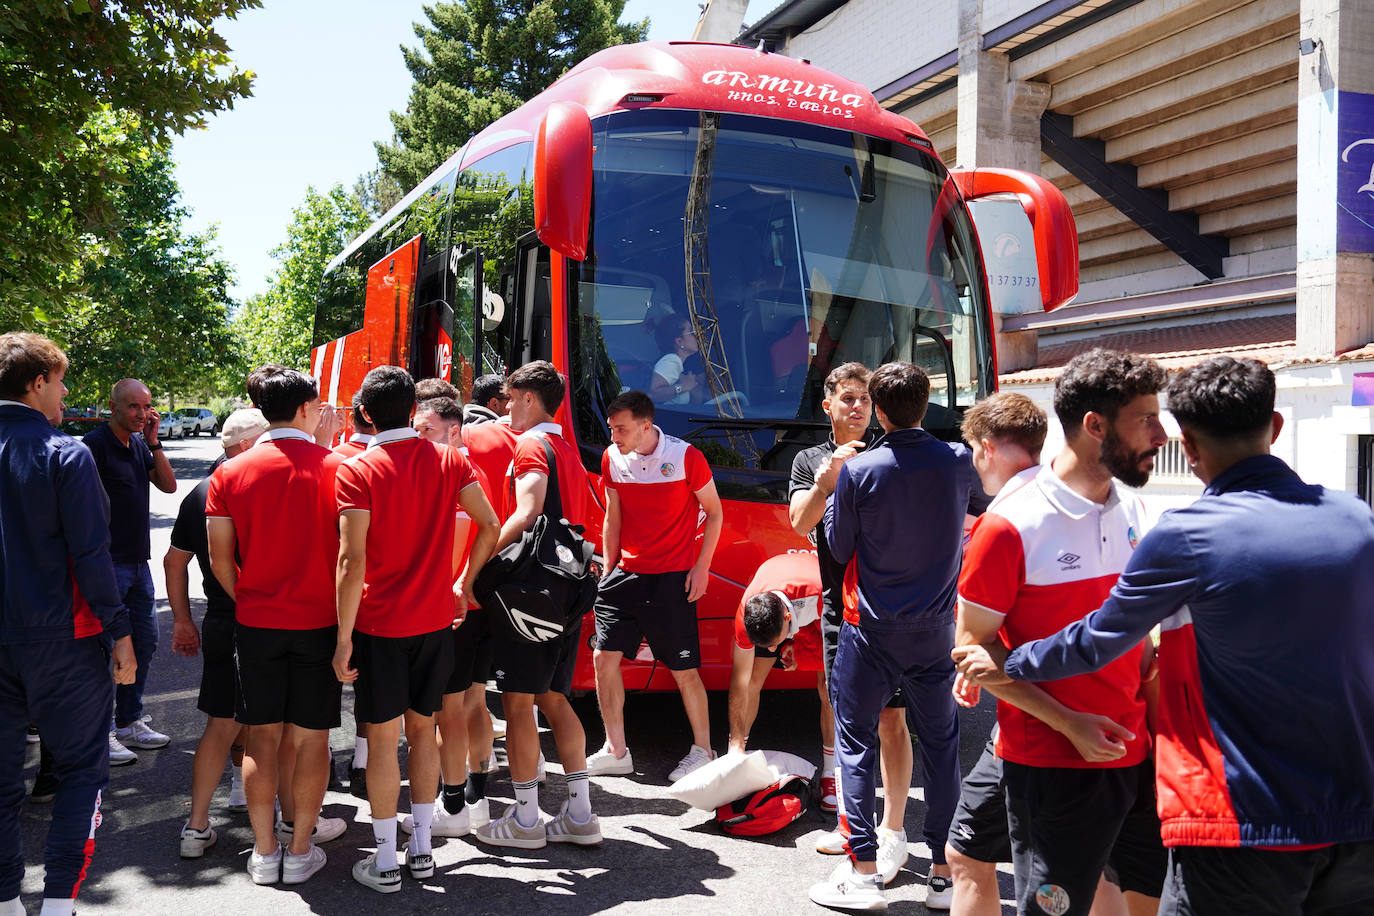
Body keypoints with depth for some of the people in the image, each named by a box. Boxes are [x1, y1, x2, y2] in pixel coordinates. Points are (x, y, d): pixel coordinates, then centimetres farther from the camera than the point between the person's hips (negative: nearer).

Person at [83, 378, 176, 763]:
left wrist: (153, 443, -3)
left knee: (145, 639, 14)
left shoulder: (141, 444, 12)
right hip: (109, 562, -8)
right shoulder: (95, 444, -11)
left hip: (138, 560, 9)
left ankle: (129, 721, 26)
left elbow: (168, 485, 7)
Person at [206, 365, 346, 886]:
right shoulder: (336, 467, -9)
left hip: (256, 625, 2)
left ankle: (264, 853, 18)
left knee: (262, 737, 11)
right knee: (311, 739, 8)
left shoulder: (230, 473, -2)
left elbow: (220, 559, 0)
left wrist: (248, 603, 15)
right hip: (318, 623, -2)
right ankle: (300, 852, 15)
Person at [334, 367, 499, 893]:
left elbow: (353, 560, -17)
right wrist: (464, 583, 11)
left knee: (383, 738, 4)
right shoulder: (449, 461, 2)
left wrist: (343, 637, -13)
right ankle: (422, 849, 22)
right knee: (422, 731, 15)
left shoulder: (356, 471, -10)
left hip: (379, 625, -4)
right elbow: (490, 527, 0)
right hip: (436, 621, 4)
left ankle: (384, 864, 11)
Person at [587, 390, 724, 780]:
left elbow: (714, 512, -1)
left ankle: (702, 750, 18)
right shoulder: (612, 458, 3)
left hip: (672, 578, -5)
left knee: (684, 669, 0)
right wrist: (607, 570, 10)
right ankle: (615, 751, 14)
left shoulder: (685, 457, -10)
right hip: (626, 573, 5)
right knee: (605, 656, 1)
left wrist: (701, 567, -6)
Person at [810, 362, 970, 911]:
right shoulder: (958, 463, -3)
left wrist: (834, 487, 9)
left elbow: (839, 548, -5)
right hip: (937, 628, 3)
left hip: (872, 627, -3)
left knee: (856, 739, 8)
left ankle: (863, 872, 9)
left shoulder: (859, 471, -13)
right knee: (940, 743, 11)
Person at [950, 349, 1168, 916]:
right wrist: (1069, 723, -18)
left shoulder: (1131, 511, 6)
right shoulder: (1012, 526, -17)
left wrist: (1152, 696, 7)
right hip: (1052, 765, -7)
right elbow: (971, 644, -12)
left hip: (1136, 755, 7)